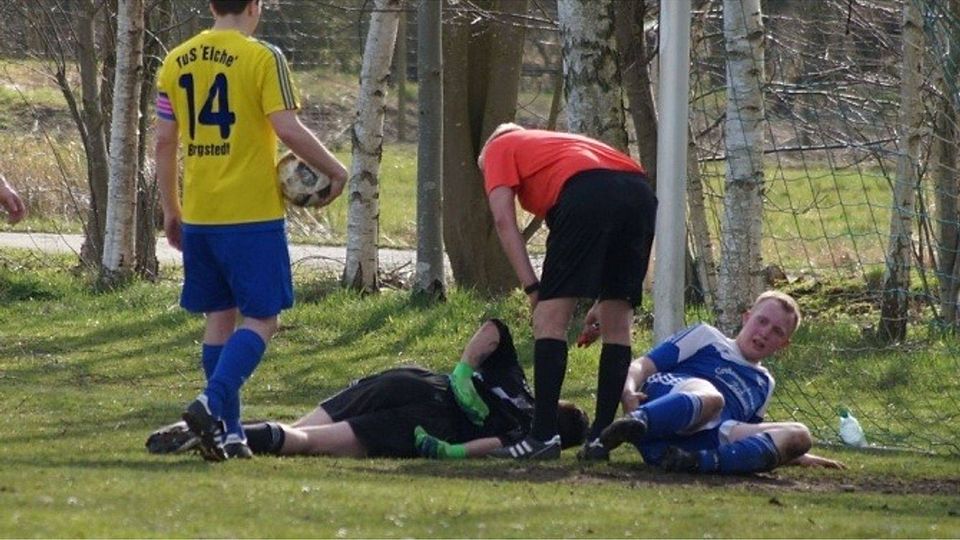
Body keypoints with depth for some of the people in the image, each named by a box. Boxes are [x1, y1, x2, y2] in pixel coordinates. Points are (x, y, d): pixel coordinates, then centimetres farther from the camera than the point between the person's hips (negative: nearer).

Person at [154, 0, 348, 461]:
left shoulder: (176, 61, 8)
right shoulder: (262, 58, -9)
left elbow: (164, 142, 11)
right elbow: (287, 128, -15)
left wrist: (170, 210, 20)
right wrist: (334, 170, -1)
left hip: (198, 216, 6)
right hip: (252, 214, -5)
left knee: (219, 317, 13)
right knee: (260, 319, 0)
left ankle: (229, 431, 12)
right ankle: (213, 403, -20)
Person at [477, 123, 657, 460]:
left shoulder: (499, 149, 25)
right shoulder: (560, 143, 42)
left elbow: (504, 220, 6)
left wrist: (532, 289, 3)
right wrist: (602, 303, 31)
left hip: (586, 193, -6)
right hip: (641, 193, 6)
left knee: (551, 318, -2)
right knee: (616, 325, 13)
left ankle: (544, 436, -8)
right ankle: (601, 436, 11)